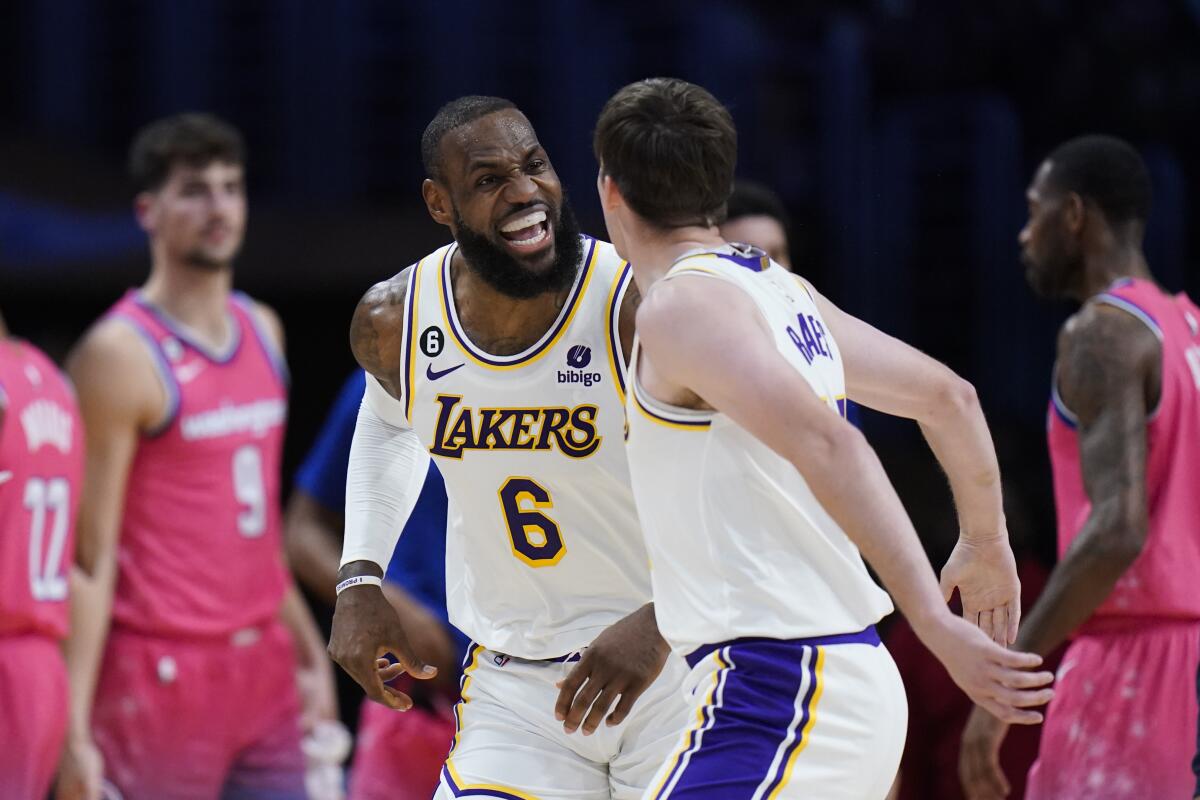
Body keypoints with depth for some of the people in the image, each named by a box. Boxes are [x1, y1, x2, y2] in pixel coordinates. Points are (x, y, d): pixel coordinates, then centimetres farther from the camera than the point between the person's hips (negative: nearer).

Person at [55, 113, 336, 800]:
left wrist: (310, 652, 20)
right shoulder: (121, 354, -11)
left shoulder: (264, 331, 12)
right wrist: (76, 730, -18)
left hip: (263, 667, 7)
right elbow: (90, 556, -14)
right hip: (164, 680, -7)